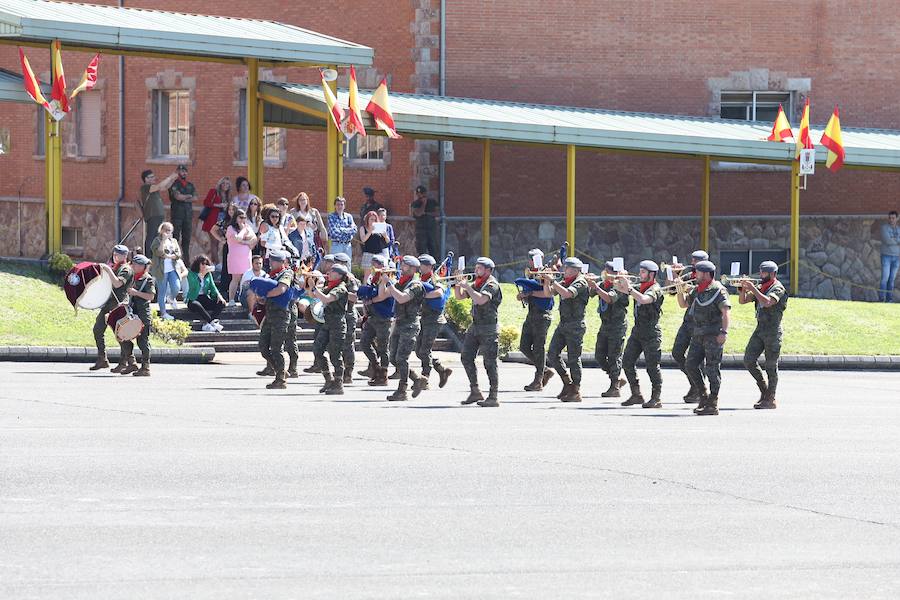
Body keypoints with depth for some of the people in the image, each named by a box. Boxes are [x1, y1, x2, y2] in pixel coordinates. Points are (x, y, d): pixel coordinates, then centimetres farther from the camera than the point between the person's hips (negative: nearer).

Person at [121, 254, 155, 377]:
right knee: (125, 339, 6)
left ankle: (145, 367, 1)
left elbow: (151, 296, -18)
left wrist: (136, 293, -20)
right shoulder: (133, 278, 16)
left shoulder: (148, 279, -8)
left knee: (143, 340, -4)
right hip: (132, 311, 8)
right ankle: (132, 364, 16)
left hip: (143, 314, -8)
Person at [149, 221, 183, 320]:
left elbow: (178, 254, 4)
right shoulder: (157, 240, -4)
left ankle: (171, 298, 25)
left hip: (172, 269, 4)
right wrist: (164, 240, -19)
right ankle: (163, 313, 10)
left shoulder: (173, 241, 12)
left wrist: (169, 256, -14)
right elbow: (158, 252, -20)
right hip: (161, 270, -4)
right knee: (162, 292, 0)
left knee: (176, 288, -9)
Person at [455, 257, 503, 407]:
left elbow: (481, 300, -28)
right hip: (475, 327, 9)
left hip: (489, 328, -9)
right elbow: (459, 296, 17)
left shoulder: (492, 284, -12)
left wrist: (467, 286, -20)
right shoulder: (475, 284, 14)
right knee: (466, 358, 6)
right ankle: (475, 392, 14)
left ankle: (493, 397, -4)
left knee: (489, 362, -6)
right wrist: (458, 284, 0)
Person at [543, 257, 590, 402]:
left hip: (575, 325, -9)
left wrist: (552, 281, -23)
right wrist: (547, 281, -3)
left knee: (573, 358, -5)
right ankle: (567, 382, 20)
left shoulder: (580, 283, -11)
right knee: (552, 355, 6)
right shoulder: (564, 282, 14)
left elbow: (567, 294, -28)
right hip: (563, 324, 9)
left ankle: (575, 391, 0)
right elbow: (548, 292, 14)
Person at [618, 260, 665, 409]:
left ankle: (656, 398, 2)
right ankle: (636, 395, 11)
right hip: (637, 331, 8)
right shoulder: (639, 287, 12)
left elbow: (644, 299, -30)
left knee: (652, 366, -5)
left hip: (651, 334, -8)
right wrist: (621, 280, -4)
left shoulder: (655, 289, -12)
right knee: (627, 362, 4)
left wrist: (629, 288, -29)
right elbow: (620, 288, 16)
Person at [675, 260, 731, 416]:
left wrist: (724, 332, -27)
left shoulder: (718, 290, -10)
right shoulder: (697, 290, 16)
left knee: (712, 368, -5)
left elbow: (726, 311, -18)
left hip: (713, 335, -8)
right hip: (698, 333, 8)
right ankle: (704, 396, 17)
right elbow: (684, 304, 26)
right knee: (690, 365, 5)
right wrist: (680, 292, 8)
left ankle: (713, 404, -2)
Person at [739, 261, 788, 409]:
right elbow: (742, 300, 13)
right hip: (760, 329, 7)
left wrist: (753, 289, -23)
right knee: (749, 360, 0)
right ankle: (764, 389, 16)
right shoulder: (760, 288, 14)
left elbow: (767, 302, -26)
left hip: (773, 331, -7)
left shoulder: (778, 288, -8)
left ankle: (770, 399, 2)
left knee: (771, 366, -3)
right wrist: (743, 288, -4)